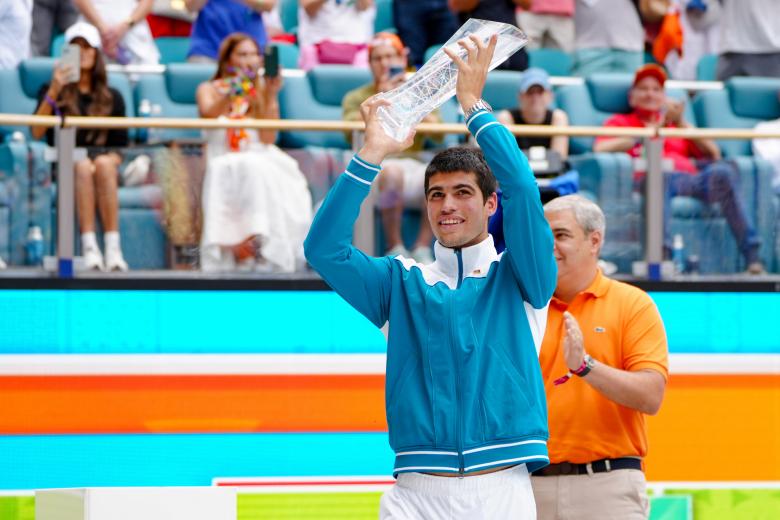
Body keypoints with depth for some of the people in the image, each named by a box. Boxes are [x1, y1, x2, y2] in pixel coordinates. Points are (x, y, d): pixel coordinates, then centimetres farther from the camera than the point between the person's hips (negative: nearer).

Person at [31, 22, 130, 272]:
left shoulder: (111, 98, 19)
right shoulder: (52, 92, 14)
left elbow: (119, 144, 15)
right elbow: (37, 133, -3)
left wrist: (111, 159, -9)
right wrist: (53, 91, -11)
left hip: (104, 158, 1)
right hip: (64, 164, -1)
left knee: (103, 165, -36)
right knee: (84, 167, -37)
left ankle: (113, 247, -45)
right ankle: (89, 247, -47)